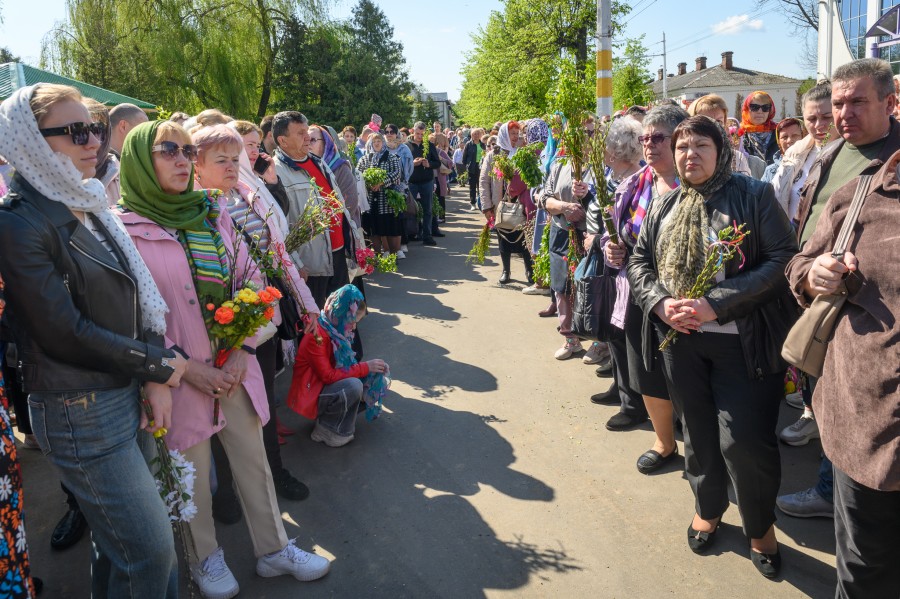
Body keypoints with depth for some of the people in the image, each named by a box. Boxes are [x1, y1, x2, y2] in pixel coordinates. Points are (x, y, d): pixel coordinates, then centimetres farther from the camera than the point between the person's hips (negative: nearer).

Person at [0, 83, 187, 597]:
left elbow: (138, 298, 7)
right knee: (152, 548, 1)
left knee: (119, 540, 21)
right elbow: (65, 333, -18)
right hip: (80, 413, -7)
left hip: (125, 395, 7)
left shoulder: (88, 206, 7)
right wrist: (159, 366, -9)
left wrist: (153, 379, -4)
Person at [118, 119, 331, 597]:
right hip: (180, 372, -4)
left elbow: (249, 283, 4)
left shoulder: (214, 214, 4)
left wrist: (241, 354, -5)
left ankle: (273, 548, 31)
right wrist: (187, 367, -13)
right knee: (192, 471, 12)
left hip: (235, 365, 4)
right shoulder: (126, 229, -8)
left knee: (252, 458, 14)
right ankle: (204, 558, 35)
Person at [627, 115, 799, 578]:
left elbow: (782, 260, -14)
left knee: (743, 439, -5)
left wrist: (716, 305, -22)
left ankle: (761, 526, 23)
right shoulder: (664, 206, 10)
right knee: (697, 431, 16)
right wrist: (661, 302, -11)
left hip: (743, 340, -4)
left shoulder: (754, 196, -5)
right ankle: (708, 509, 40)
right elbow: (639, 261, 9)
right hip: (680, 337, 4)